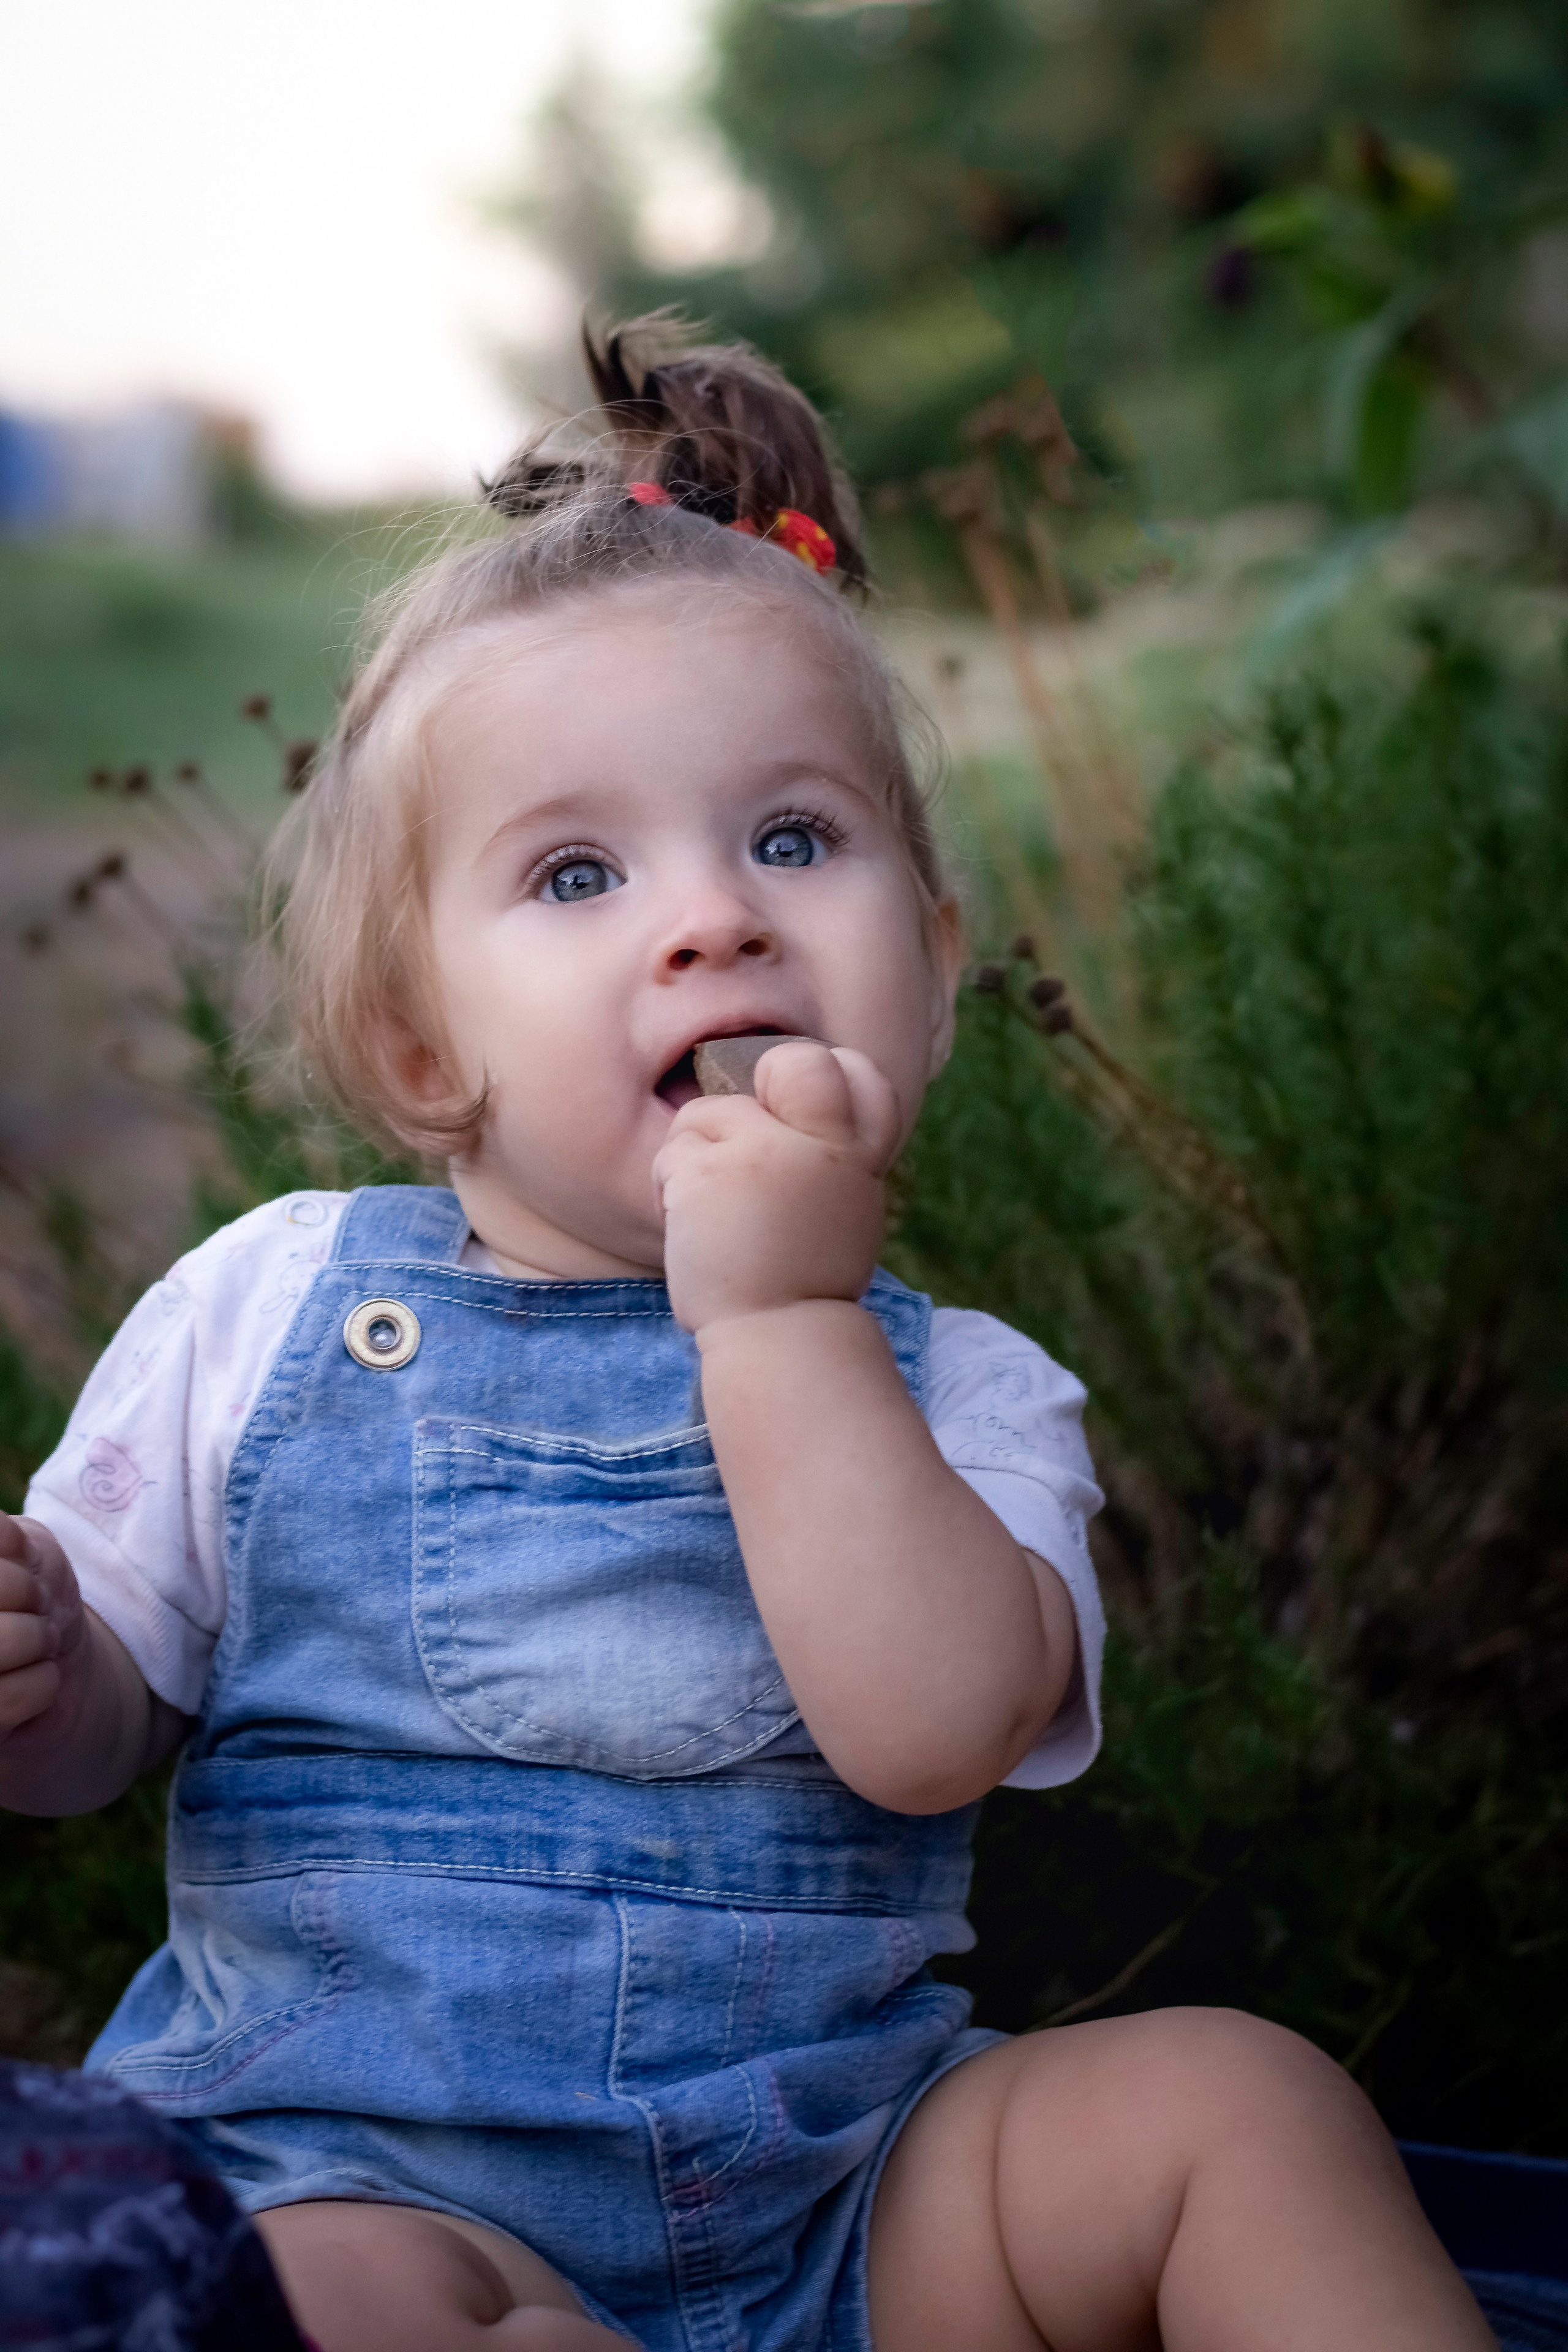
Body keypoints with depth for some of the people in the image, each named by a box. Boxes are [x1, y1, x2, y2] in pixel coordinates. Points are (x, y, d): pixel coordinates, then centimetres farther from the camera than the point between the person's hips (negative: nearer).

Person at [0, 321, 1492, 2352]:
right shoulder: (270, 1304, 2)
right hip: (368, 2165, 0)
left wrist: (778, 1315, -23)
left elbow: (934, 1732, -20)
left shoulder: (958, 1389, -1)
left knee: (1232, 2098, -20)